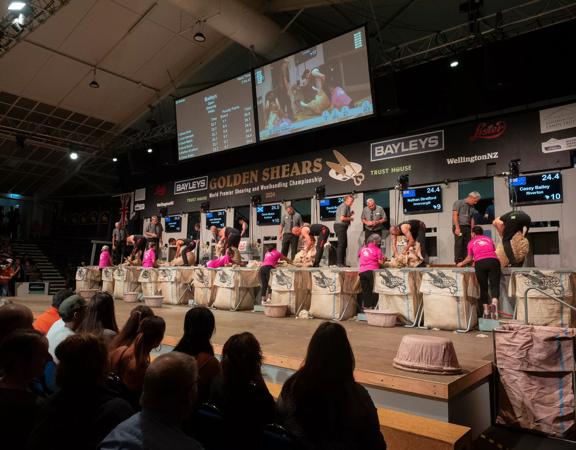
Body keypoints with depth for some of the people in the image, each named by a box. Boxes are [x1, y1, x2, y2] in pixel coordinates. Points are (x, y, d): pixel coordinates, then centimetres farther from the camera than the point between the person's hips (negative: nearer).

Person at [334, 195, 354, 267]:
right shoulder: (344, 206, -13)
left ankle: (342, 262, 17)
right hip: (340, 226, -11)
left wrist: (350, 214, 8)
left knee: (344, 245, 12)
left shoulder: (346, 207, 19)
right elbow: (342, 218, -22)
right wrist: (350, 219, -9)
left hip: (342, 227, 11)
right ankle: (339, 263, -8)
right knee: (341, 244, -10)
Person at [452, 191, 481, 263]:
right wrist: (457, 227, -16)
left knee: (467, 245, 0)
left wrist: (472, 231, 5)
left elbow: (472, 219, 15)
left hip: (467, 227, 6)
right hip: (459, 226, -6)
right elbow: (455, 215, -8)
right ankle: (458, 262, -8)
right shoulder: (458, 203, 0)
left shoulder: (472, 207, 18)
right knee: (459, 244, -9)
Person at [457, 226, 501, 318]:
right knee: (495, 285, -3)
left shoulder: (472, 242, 24)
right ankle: (494, 302, -30)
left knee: (483, 287, 8)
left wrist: (461, 263, 50)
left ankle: (486, 310, 1)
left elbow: (469, 258, 31)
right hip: (493, 261, 1)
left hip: (480, 262, -1)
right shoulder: (489, 239, 29)